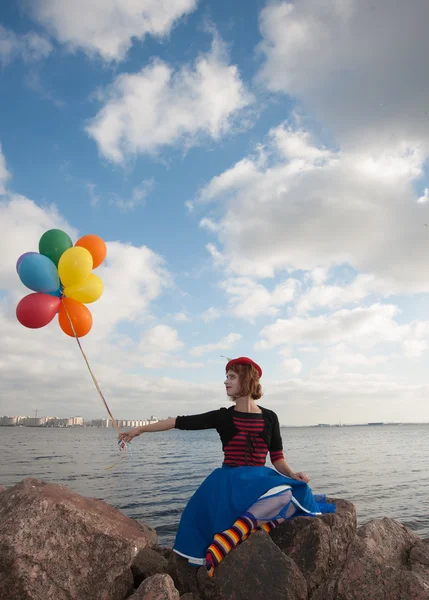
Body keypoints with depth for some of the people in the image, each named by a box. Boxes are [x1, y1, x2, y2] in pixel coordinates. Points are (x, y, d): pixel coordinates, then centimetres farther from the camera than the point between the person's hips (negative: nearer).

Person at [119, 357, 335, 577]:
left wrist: (293, 474, -13)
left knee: (288, 493, -31)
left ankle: (239, 528, -31)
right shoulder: (222, 417, 3)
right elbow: (180, 422, 2)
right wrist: (140, 429, 1)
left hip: (259, 481, 2)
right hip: (229, 483, -1)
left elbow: (277, 458, 8)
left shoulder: (269, 418, 6)